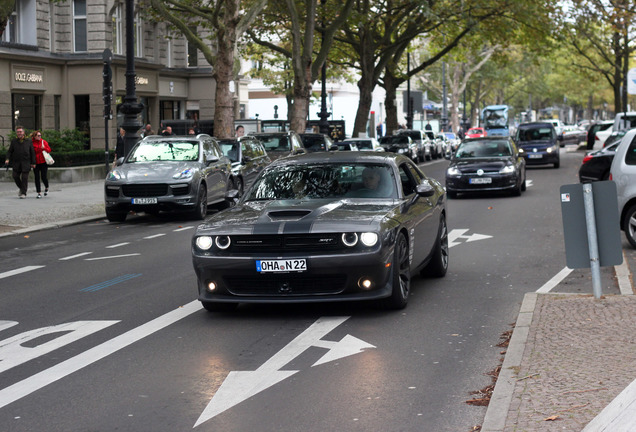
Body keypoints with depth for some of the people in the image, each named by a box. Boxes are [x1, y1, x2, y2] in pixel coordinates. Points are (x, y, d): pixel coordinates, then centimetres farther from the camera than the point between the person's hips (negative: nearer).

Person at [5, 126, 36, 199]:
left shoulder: (29, 141, 5)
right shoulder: (14, 141, 8)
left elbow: (32, 153, 6)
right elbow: (10, 151, 8)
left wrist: (33, 163, 0)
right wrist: (7, 159, -9)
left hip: (26, 162, -2)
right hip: (16, 162, 2)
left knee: (24, 177, -7)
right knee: (15, 176, -3)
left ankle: (23, 193, -3)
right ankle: (21, 188, 22)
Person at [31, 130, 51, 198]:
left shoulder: (43, 141, 2)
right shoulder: (31, 142, -2)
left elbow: (49, 150, 6)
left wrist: (44, 148, -14)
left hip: (43, 162, 0)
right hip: (36, 163, 0)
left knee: (44, 177, -3)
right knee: (37, 178, -1)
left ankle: (46, 188, 28)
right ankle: (39, 193, 7)